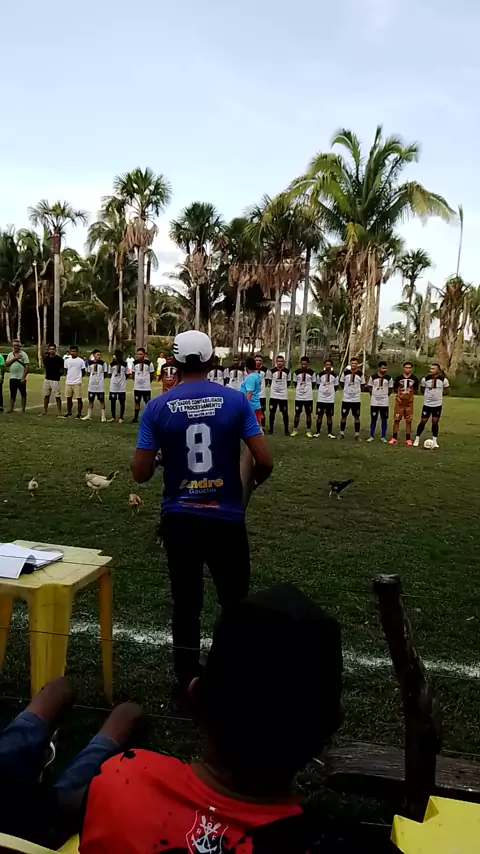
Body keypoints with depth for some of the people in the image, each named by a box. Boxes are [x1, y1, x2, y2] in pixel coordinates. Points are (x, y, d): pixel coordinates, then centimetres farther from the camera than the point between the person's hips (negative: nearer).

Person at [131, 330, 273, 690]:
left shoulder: (158, 407, -5)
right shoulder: (235, 400, -8)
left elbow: (141, 473, -4)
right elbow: (265, 461, -9)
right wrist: (250, 483, 12)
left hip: (179, 520, 1)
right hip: (226, 519, -1)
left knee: (186, 603, 15)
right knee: (235, 602, 15)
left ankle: (189, 681, 28)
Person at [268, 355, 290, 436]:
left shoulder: (287, 371, 0)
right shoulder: (272, 371, -1)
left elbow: (288, 382, 10)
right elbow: (270, 380, 11)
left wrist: (283, 388, 6)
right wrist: (274, 388, 7)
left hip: (283, 395, 0)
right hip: (273, 394, 0)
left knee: (285, 412, 1)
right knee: (272, 412, 5)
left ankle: (286, 430, 9)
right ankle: (271, 429, 15)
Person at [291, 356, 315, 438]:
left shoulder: (312, 372, -3)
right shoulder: (296, 372, -1)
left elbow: (313, 383, 7)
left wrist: (308, 390, 5)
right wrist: (299, 389, 6)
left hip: (309, 397, -1)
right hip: (298, 396, 1)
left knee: (308, 413, 4)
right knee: (297, 413, 6)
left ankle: (309, 431, 11)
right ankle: (294, 430, 16)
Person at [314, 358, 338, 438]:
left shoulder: (335, 375, 0)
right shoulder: (320, 374, -1)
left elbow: (336, 386, 9)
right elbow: (318, 385, 9)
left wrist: (331, 392, 2)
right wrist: (322, 391, 4)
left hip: (330, 399, 0)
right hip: (320, 398, 0)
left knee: (329, 416, 5)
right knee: (320, 415, 3)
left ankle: (330, 433, 12)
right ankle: (317, 432, 10)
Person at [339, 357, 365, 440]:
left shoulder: (360, 374, -1)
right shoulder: (345, 373, 0)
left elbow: (362, 386, 9)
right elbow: (341, 383, 11)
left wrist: (357, 391, 0)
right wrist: (347, 389, 5)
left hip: (356, 399, 0)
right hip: (346, 398, 0)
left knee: (356, 417, 4)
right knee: (344, 416, 5)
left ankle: (357, 434, 11)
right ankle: (342, 433, 15)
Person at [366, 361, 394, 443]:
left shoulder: (389, 378, 0)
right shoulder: (373, 377, 0)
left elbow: (390, 389, 9)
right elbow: (369, 387, 10)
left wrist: (386, 395, 0)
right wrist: (373, 395, 4)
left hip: (384, 403, 0)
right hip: (374, 402, 0)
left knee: (384, 419, 3)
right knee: (373, 419, 6)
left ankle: (383, 437, 11)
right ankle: (371, 436, 14)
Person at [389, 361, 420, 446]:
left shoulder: (414, 379, 2)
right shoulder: (398, 378, -2)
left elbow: (415, 390, 14)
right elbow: (395, 388, 9)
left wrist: (411, 395, 2)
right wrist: (398, 395, -1)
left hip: (409, 403, 1)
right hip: (399, 403, -1)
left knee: (408, 421, 4)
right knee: (396, 420, 0)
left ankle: (408, 439, 12)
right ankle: (394, 438, 9)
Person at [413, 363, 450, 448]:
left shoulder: (443, 380, -7)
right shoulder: (425, 379, -8)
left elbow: (447, 391, 7)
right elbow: (422, 390, 8)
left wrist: (439, 393, -3)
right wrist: (428, 394, -2)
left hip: (438, 404, 1)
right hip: (427, 404, 0)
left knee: (435, 422, 4)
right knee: (423, 421, 0)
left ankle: (434, 441, 16)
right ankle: (417, 439, 14)